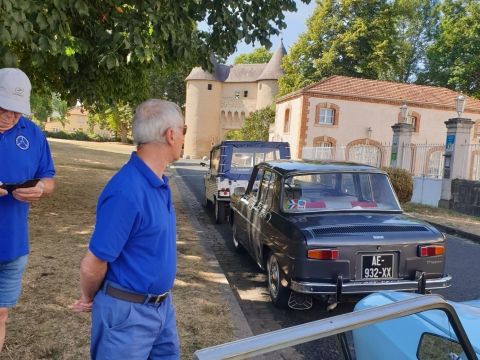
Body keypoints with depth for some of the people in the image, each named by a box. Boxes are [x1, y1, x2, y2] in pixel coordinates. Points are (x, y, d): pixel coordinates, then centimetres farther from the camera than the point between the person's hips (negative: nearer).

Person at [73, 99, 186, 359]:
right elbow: (92, 266, -21)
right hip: (128, 312, -8)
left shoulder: (159, 182, 1)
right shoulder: (126, 191, -28)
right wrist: (89, 299, -2)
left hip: (162, 305, 8)